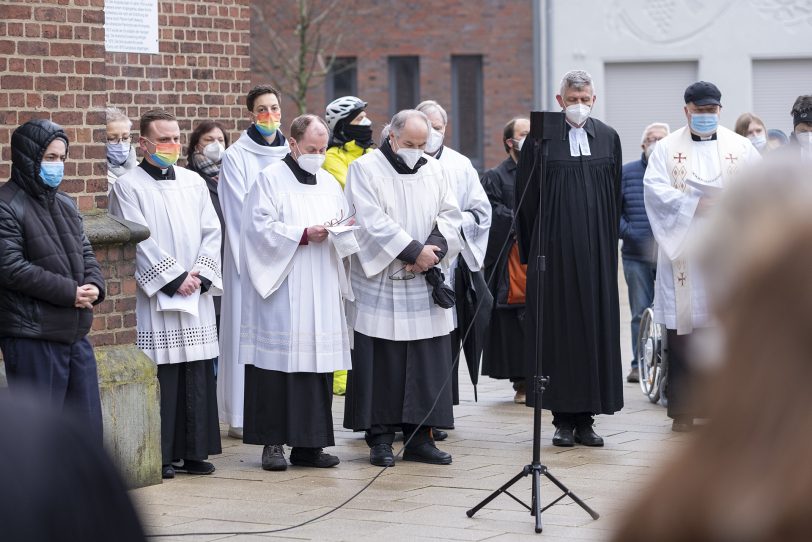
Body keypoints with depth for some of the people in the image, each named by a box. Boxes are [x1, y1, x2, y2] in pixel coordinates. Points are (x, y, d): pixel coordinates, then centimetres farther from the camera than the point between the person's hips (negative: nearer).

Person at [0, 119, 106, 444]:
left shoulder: (65, 204, 15)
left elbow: (85, 252, 19)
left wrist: (94, 286, -4)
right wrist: (70, 292, -17)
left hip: (76, 334, 8)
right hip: (32, 338, -8)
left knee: (88, 424, 12)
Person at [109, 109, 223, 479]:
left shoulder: (194, 183, 15)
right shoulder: (128, 186, -1)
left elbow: (211, 232, 10)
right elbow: (139, 241, -9)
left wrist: (200, 274, -5)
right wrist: (174, 278, -12)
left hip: (196, 295, 5)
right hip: (155, 297, -5)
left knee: (198, 376, 4)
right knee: (161, 376, -5)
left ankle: (195, 452, 10)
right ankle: (163, 455, 1)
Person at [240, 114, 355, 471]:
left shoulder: (329, 183, 18)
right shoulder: (270, 180, -1)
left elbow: (347, 228, 19)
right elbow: (261, 228, -9)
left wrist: (343, 230, -4)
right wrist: (303, 235, -16)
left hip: (322, 291, 6)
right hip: (281, 288, -5)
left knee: (318, 362, 2)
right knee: (279, 361, -7)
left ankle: (309, 444, 6)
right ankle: (273, 442, -1)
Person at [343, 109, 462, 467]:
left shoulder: (434, 171, 12)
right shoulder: (365, 169, -3)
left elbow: (450, 216, 7)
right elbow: (373, 220, -13)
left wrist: (432, 250, -11)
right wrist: (414, 250, -16)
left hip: (425, 286, 4)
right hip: (378, 283, -4)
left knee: (427, 363, 3)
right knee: (381, 362, -2)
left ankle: (419, 437, 9)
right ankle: (380, 437, 4)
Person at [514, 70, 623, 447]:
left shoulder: (608, 139, 8)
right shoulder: (542, 138, -1)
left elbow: (614, 196, 13)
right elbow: (526, 197, 3)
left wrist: (609, 243, 9)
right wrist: (532, 250, 3)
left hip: (595, 250, 3)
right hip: (554, 250, -3)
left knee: (595, 327, 2)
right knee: (557, 328, 0)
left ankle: (586, 418, 8)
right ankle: (563, 419, 5)